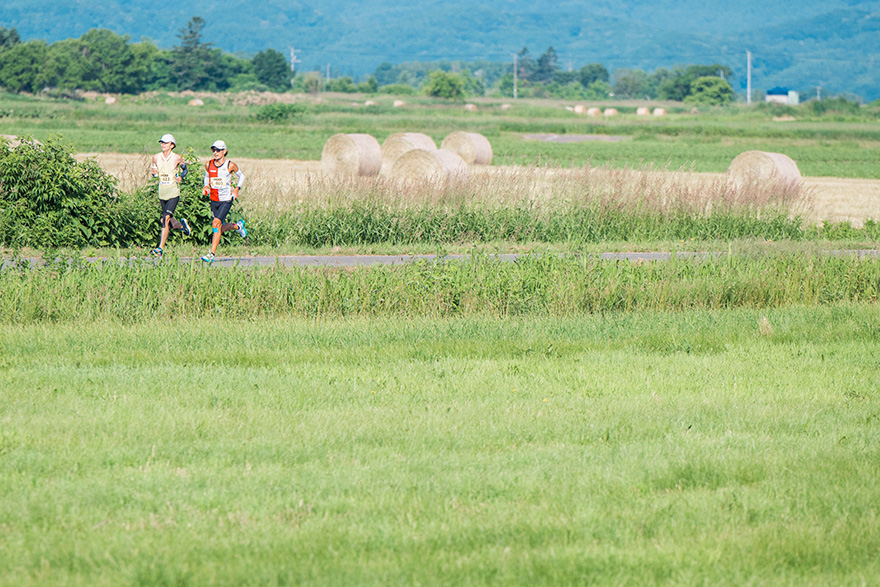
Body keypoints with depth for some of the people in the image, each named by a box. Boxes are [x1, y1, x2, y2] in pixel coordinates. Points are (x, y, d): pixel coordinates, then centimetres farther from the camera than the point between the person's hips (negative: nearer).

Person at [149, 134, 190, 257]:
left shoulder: (177, 158, -5)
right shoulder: (156, 157, 3)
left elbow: (184, 169, 12)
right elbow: (152, 170, 17)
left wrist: (181, 177, -8)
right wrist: (154, 172, -7)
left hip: (174, 192, -5)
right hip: (162, 192, 5)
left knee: (166, 219, -17)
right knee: (168, 222, 12)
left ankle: (160, 248, -18)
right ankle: (181, 225, 46)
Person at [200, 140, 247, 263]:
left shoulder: (230, 165, -8)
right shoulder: (208, 164, 1)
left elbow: (241, 176, 8)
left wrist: (237, 189, -6)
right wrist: (206, 187, 1)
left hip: (226, 200, -5)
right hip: (214, 200, 5)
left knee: (216, 224, -17)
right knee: (221, 228, 11)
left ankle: (211, 254, -15)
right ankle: (238, 226, 44)